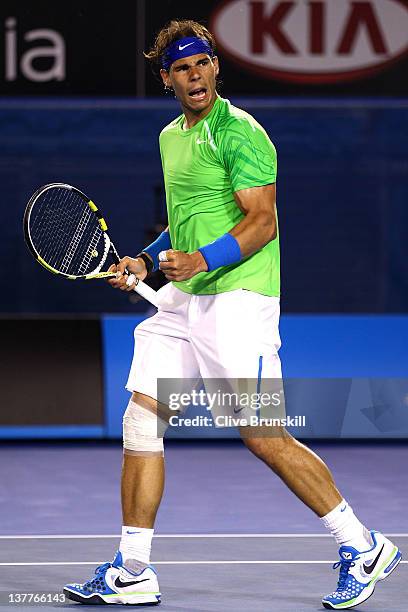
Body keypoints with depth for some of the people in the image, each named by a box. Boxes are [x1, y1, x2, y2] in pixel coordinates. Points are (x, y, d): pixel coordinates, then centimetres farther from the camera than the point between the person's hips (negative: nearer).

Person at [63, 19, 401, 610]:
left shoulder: (239, 131, -9)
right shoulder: (170, 136, 17)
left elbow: (262, 221, -16)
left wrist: (203, 260, -28)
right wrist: (147, 261, 14)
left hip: (238, 295, -8)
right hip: (183, 299, 8)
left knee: (265, 437, -9)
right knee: (140, 421, 2)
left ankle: (362, 546, 4)